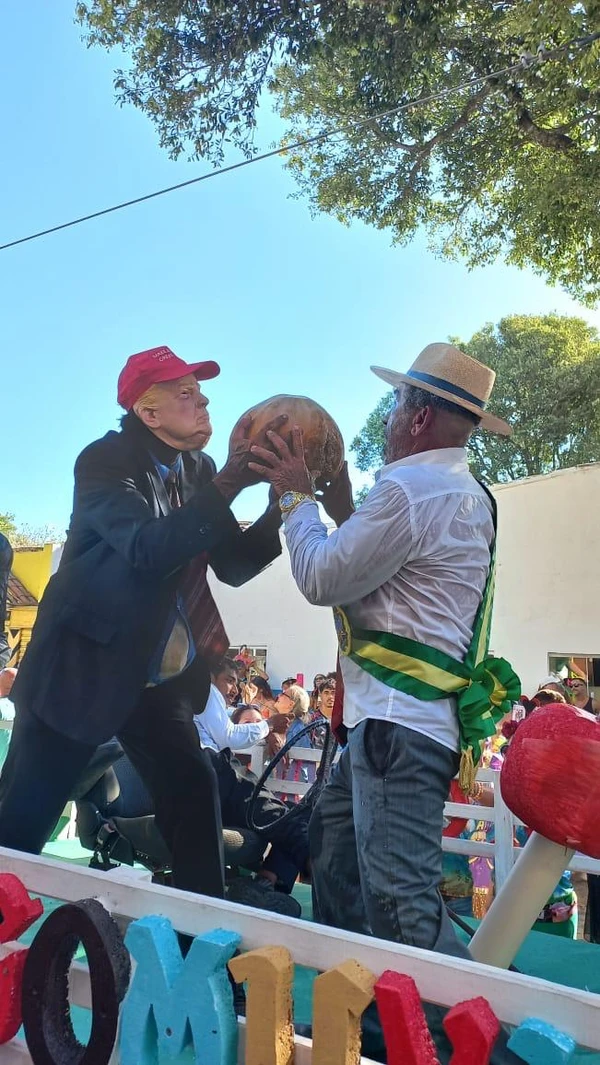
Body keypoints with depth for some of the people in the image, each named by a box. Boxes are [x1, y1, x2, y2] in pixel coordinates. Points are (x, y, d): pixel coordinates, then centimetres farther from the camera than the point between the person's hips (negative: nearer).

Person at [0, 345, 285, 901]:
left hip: (160, 678, 6)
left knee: (195, 795, 8)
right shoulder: (104, 460, -14)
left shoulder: (198, 470, 4)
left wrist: (281, 502, -11)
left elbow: (235, 565, 3)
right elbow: (148, 548, -31)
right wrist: (229, 483, -33)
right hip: (82, 665, -6)